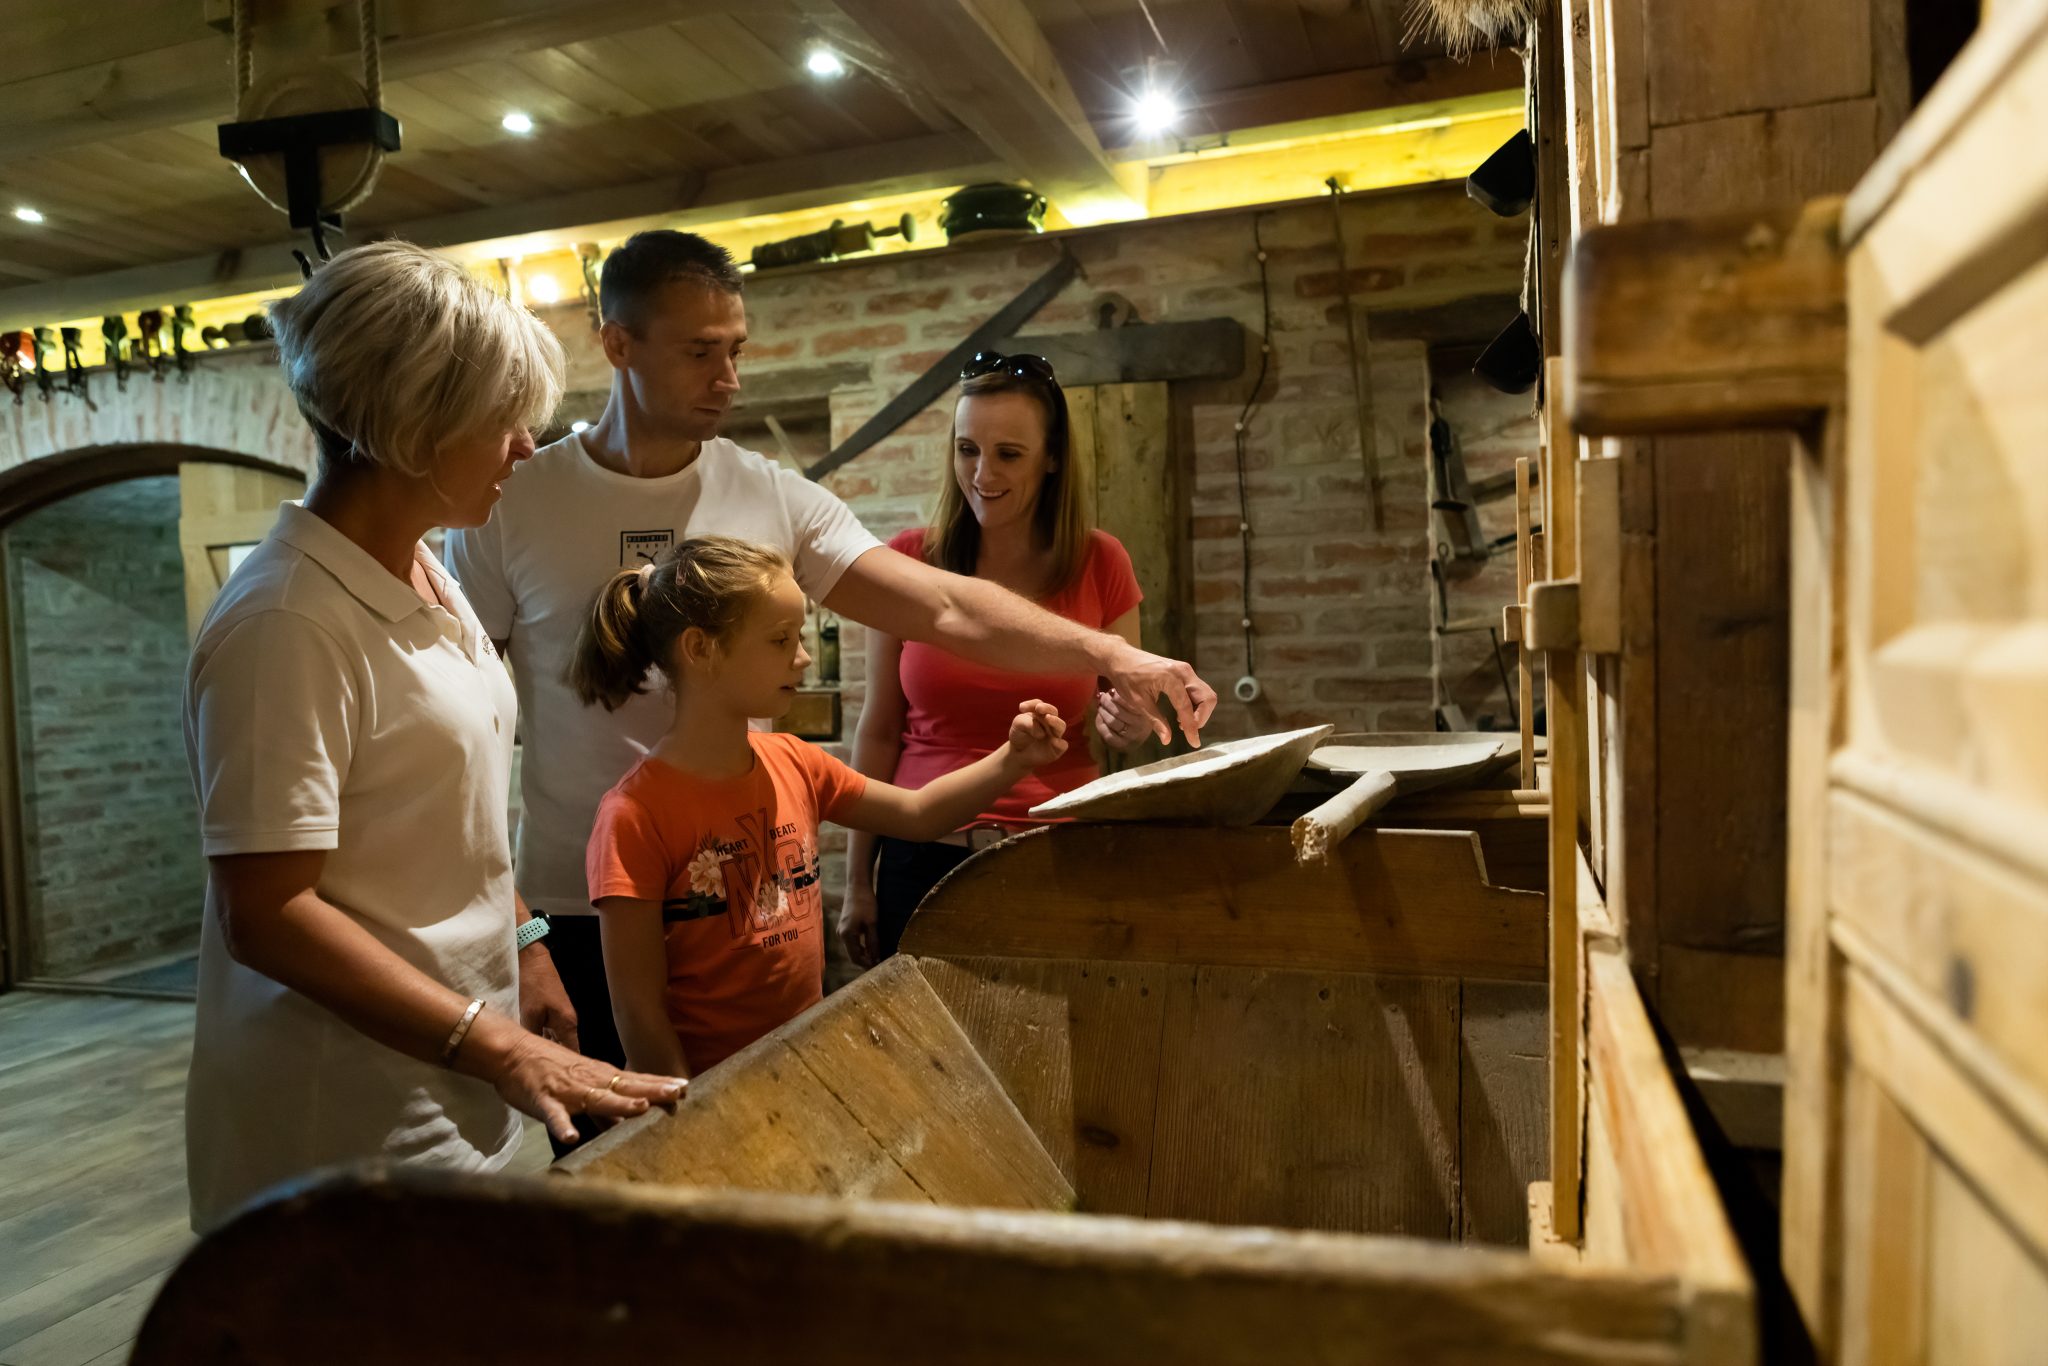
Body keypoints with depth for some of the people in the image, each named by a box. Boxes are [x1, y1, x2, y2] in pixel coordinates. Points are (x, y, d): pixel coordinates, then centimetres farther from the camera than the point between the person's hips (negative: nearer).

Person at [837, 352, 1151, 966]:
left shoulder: (1101, 564, -2)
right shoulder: (910, 561, -1)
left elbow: (1125, 706, 10)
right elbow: (879, 731, 3)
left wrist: (1129, 725, -15)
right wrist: (857, 883, 4)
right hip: (923, 862, 0)